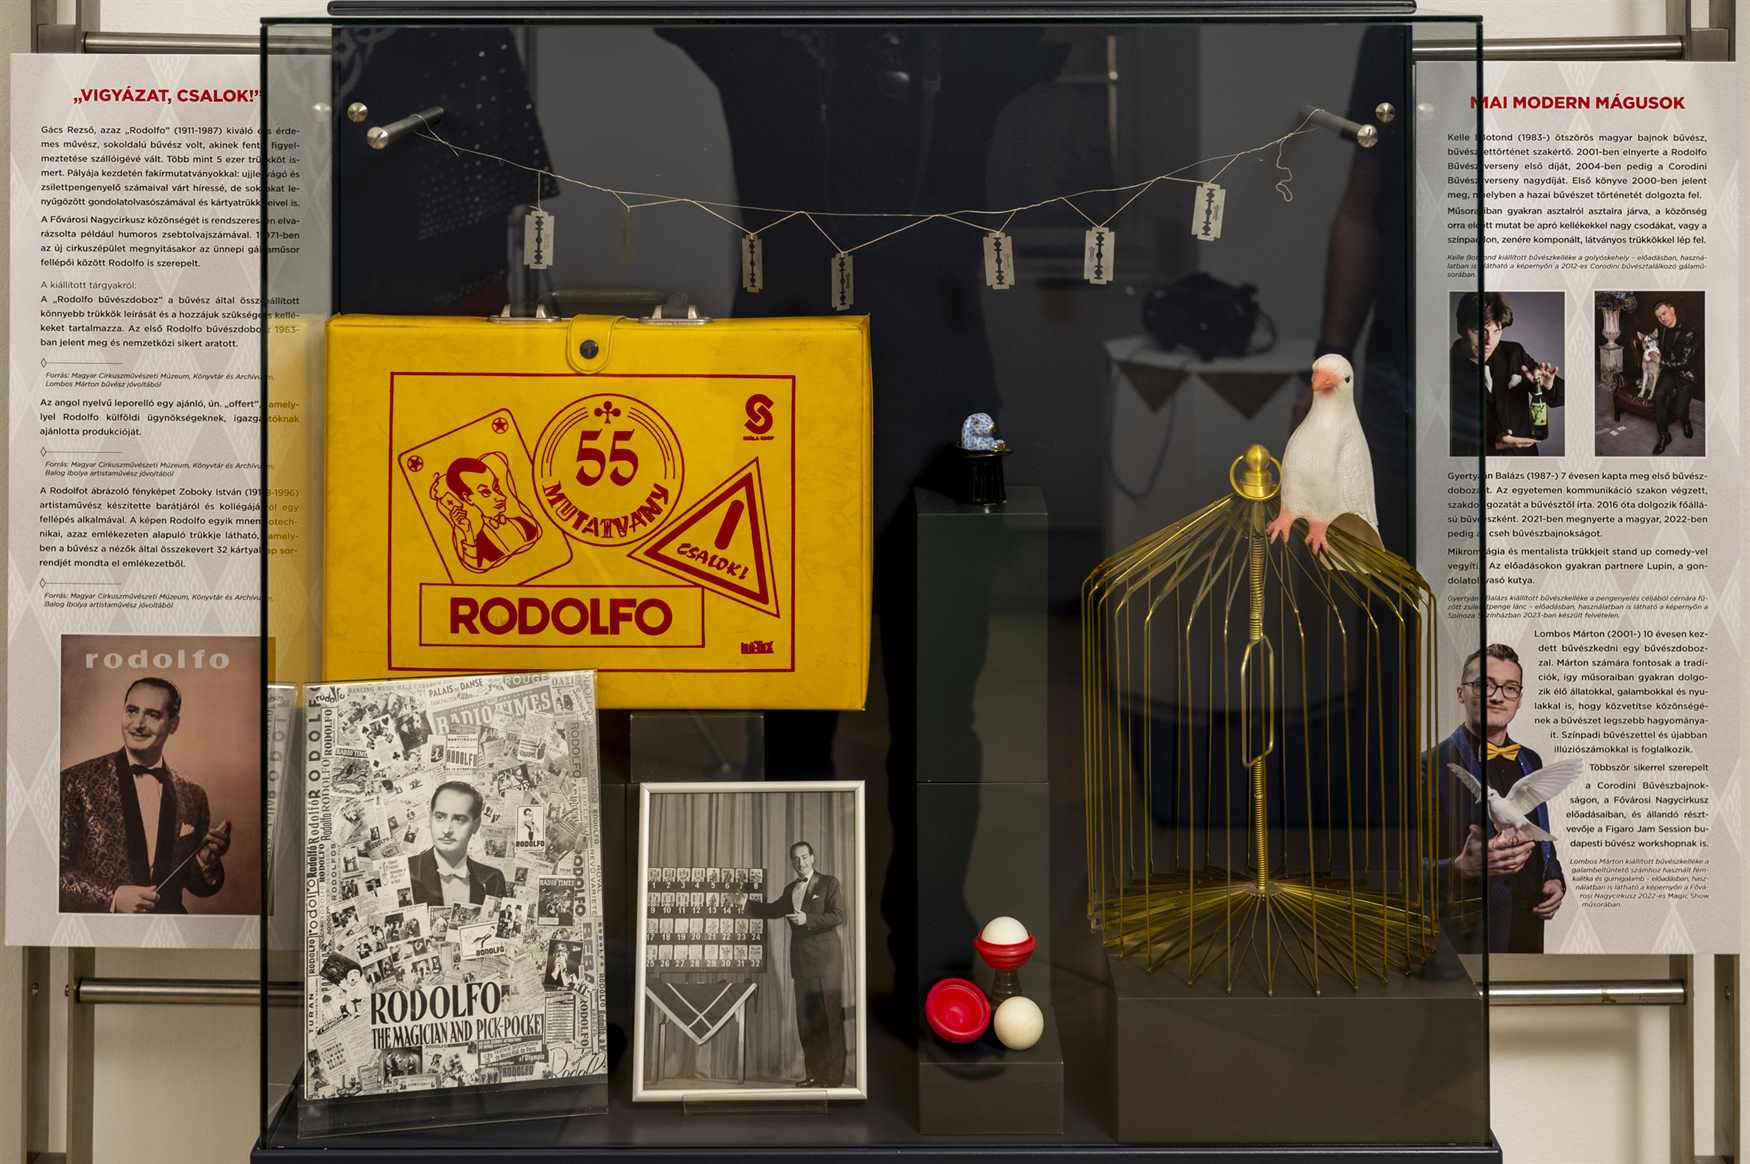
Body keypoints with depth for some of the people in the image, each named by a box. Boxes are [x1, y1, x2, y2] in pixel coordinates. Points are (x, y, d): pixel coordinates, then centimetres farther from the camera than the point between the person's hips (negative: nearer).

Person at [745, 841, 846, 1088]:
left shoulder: (829, 883, -2)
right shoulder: (790, 890, 16)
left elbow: (838, 916, -12)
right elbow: (772, 910, 24)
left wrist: (808, 919, -20)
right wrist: (746, 901, 15)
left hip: (825, 959, -6)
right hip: (801, 962, 6)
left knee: (829, 1018, -5)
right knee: (805, 1019, 6)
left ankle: (832, 1075, -3)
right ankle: (813, 1073, 12)